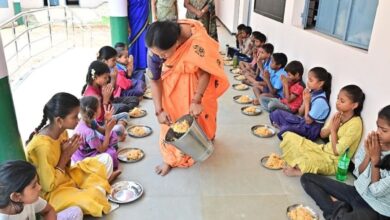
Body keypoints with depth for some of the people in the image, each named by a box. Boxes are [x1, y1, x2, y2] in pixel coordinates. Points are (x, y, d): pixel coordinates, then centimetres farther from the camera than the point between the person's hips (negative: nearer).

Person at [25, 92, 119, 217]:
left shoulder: (61, 131, -6)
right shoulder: (43, 146, -32)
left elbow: (65, 168, 7)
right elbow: (49, 186, -24)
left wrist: (68, 152, -15)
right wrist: (66, 155, -21)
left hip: (66, 176, 8)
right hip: (51, 192, -8)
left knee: (105, 159, 3)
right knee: (92, 201, -31)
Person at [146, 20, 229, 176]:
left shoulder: (197, 41, -40)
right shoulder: (155, 48, -30)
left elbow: (205, 72, -25)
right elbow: (154, 79, -17)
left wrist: (197, 100, -29)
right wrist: (159, 110, -19)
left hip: (197, 81, -1)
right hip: (173, 81, 2)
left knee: (200, 113, 15)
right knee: (171, 116, 2)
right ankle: (172, 158, 20)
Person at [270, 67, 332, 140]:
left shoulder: (320, 100, -24)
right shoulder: (311, 93, 1)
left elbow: (308, 120, -19)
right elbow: (301, 113, 7)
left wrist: (307, 102, -15)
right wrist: (305, 101, -11)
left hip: (310, 129, -9)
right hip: (302, 121, 9)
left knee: (284, 131, -33)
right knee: (276, 113, 9)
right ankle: (286, 128, -8)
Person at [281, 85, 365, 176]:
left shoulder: (355, 124, -21)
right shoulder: (339, 116, 2)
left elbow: (337, 151, -21)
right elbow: (322, 134, 10)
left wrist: (333, 129, -13)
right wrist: (331, 126, -10)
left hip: (334, 161, -8)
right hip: (324, 149, 8)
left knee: (305, 161, -39)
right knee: (289, 136, -1)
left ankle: (299, 170, -6)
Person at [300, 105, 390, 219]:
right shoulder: (372, 142, -5)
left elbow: (376, 192, -16)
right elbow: (358, 173, 3)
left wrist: (375, 158, -17)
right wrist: (368, 155, -13)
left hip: (376, 209, -7)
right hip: (357, 192, 7)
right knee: (307, 178, 3)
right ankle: (338, 209, -7)